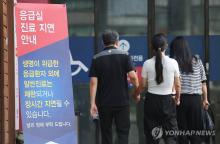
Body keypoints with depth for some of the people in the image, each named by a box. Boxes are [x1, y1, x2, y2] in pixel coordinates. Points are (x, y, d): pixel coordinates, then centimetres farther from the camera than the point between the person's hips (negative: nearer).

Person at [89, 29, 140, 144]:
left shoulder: (97, 59, 0)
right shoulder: (124, 56, -3)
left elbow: (93, 82, -6)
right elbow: (132, 76, -11)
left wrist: (93, 103, -6)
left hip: (104, 102, 1)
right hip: (122, 101, -1)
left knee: (106, 132, 11)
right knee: (123, 132, 2)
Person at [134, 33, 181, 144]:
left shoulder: (147, 64, -6)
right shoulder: (173, 63, -6)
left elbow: (143, 85, 0)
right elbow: (177, 85, 2)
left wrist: (135, 94, 20)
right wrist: (177, 98, 20)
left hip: (151, 99, 1)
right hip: (167, 100, -1)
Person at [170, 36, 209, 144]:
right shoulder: (197, 61, 4)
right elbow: (203, 82, 6)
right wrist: (205, 99, 14)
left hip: (180, 99, -2)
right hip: (195, 99, 2)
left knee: (182, 130, 4)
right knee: (196, 131, 8)